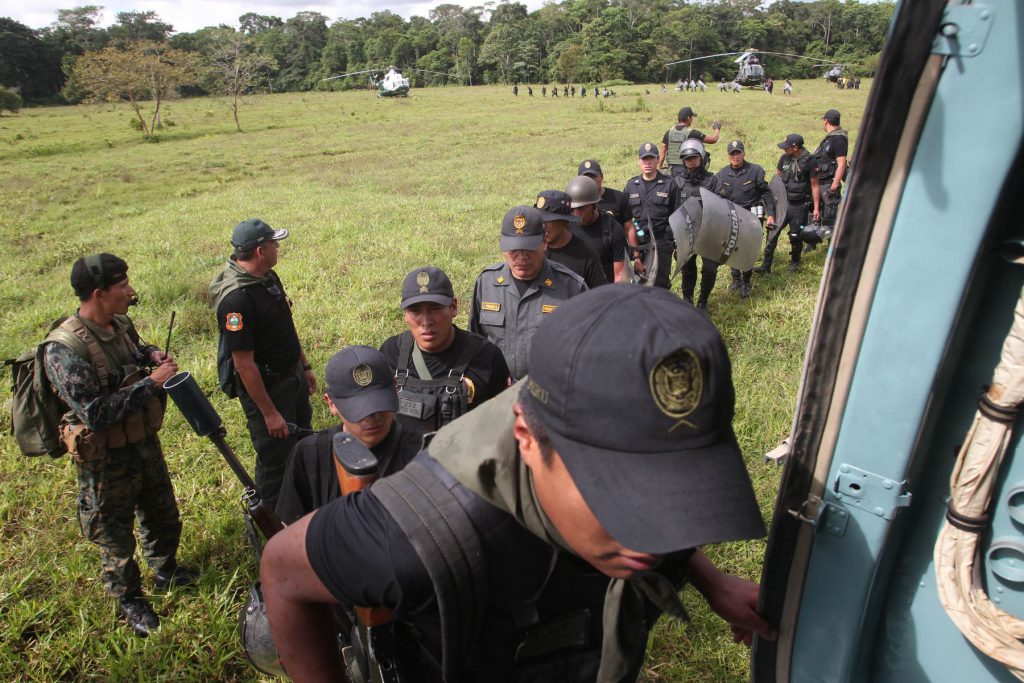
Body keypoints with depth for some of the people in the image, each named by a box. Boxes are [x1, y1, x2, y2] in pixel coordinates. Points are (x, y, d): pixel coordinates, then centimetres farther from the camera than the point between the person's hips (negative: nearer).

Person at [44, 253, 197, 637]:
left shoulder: (120, 324, -4)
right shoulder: (64, 349, -27)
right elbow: (95, 413, -31)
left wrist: (152, 354, -3)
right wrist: (151, 382, -29)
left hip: (146, 442, 7)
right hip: (106, 460, -7)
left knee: (162, 515, 24)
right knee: (115, 534, 15)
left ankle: (166, 570, 49)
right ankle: (129, 600, 36)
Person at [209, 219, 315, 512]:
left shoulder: (269, 277, 1)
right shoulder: (236, 298, -28)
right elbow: (244, 364, -27)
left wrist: (305, 366, 18)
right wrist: (269, 413, -22)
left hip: (293, 376, 9)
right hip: (265, 387, -9)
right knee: (276, 458, 7)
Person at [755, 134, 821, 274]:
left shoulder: (809, 162, -11)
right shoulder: (784, 158, 0)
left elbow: (814, 186, -6)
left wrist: (816, 208, -6)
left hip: (800, 206, -3)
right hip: (783, 203, 3)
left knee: (795, 237, 9)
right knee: (773, 233, -4)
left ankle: (794, 263, 31)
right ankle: (766, 265, 2)